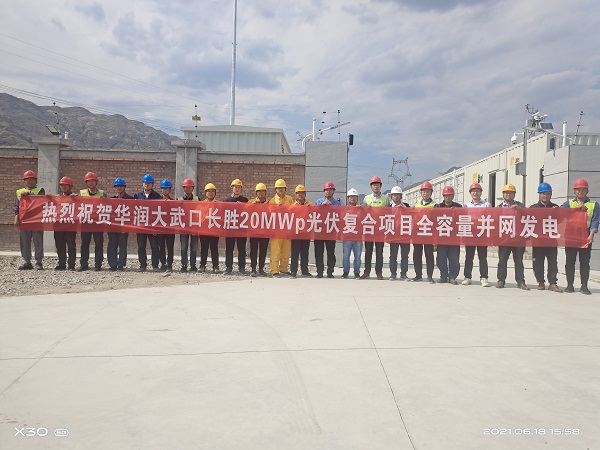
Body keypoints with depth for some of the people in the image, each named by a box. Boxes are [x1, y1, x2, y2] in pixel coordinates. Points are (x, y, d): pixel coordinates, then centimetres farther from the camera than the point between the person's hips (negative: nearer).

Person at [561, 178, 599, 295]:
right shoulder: (569, 203, 11)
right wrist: (576, 207, -17)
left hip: (585, 237, -1)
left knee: (585, 262, 2)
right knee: (570, 261, 4)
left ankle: (584, 286, 7)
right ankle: (570, 285, 10)